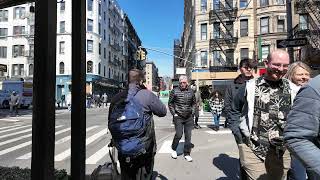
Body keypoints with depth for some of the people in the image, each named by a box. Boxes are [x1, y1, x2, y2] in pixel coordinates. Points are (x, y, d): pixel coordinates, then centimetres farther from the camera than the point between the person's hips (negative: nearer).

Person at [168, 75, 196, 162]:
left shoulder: (191, 91, 4)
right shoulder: (174, 91, -5)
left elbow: (194, 103, 17)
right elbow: (170, 103, 3)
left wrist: (192, 113, 7)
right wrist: (174, 113, -4)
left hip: (189, 117, 3)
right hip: (178, 117, -3)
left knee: (188, 136, 5)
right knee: (178, 134, -6)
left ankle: (187, 154, 19)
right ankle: (173, 149, 21)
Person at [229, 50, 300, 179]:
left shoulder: (294, 90, 2)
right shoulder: (250, 87, -4)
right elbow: (235, 111, 5)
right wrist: (239, 136, -2)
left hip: (282, 152, 3)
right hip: (252, 149, -3)